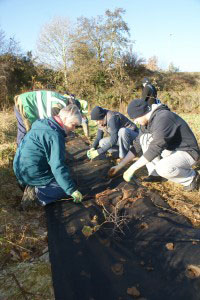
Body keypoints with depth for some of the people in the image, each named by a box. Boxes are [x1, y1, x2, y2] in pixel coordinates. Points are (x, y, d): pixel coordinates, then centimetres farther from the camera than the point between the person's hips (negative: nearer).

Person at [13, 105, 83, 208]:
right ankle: (37, 193, -11)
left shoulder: (44, 123, 6)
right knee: (67, 187, 1)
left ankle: (32, 186, 8)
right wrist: (72, 190, -20)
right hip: (32, 174, -9)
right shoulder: (55, 136, -24)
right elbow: (58, 167, -27)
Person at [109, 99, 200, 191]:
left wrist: (132, 168, -27)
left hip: (186, 152, -8)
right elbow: (137, 146, 5)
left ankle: (192, 177, -4)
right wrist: (119, 166, 2)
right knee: (144, 138, -5)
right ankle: (155, 174, -1)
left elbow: (155, 149, -32)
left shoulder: (163, 118, -27)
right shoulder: (147, 122, 1)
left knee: (162, 168, -35)